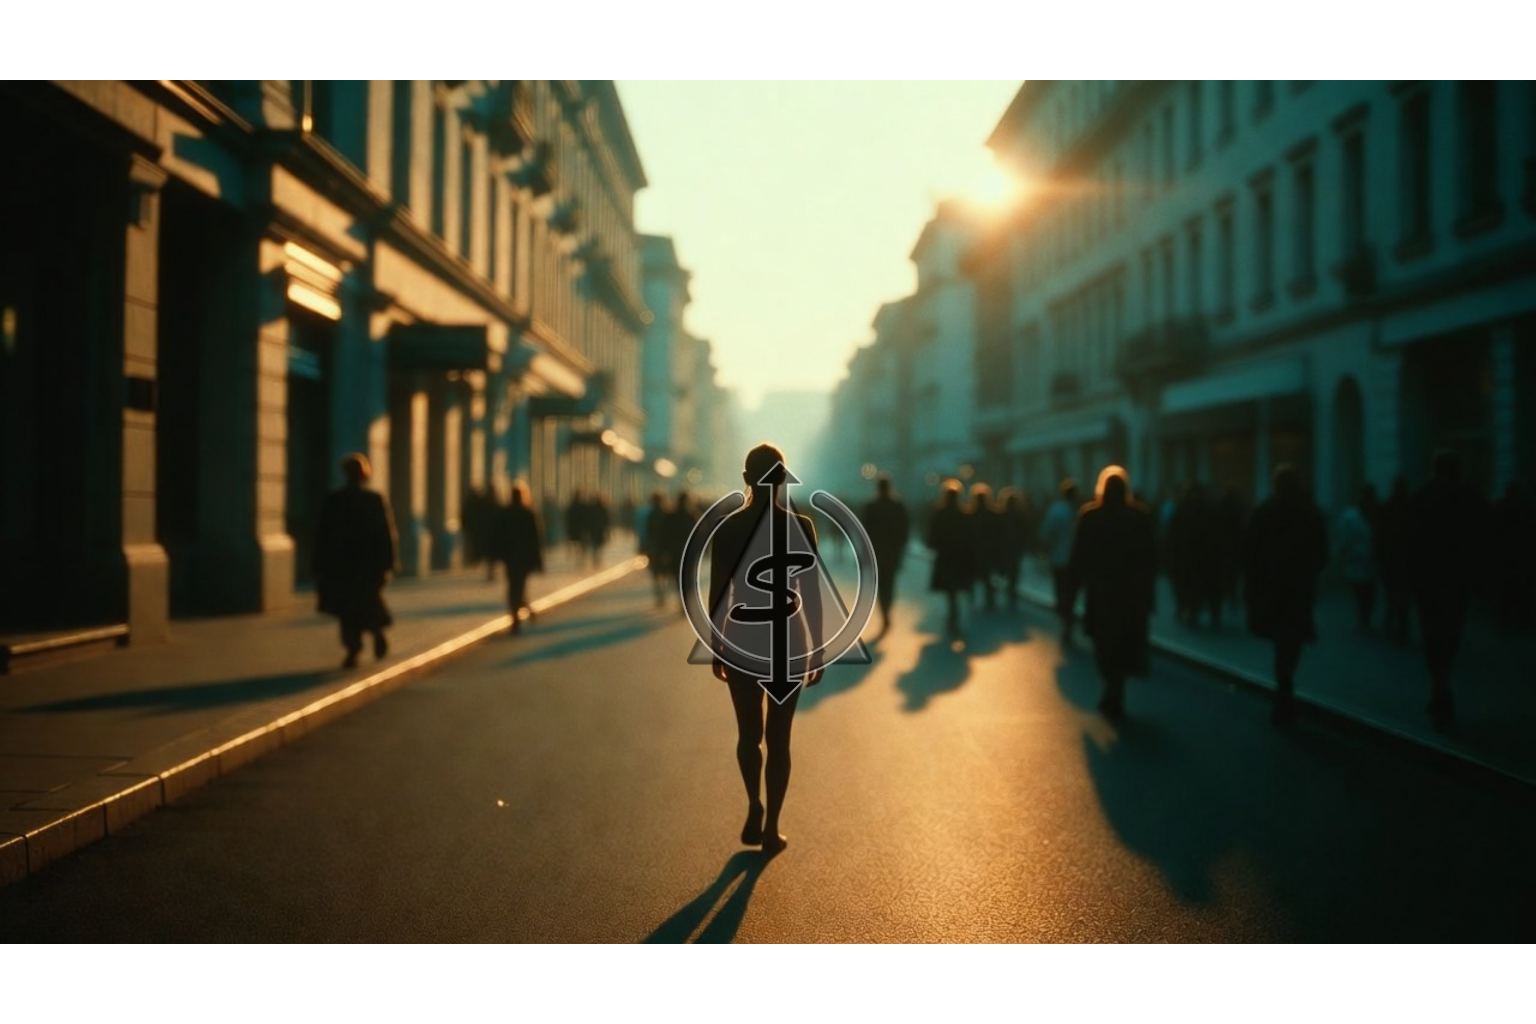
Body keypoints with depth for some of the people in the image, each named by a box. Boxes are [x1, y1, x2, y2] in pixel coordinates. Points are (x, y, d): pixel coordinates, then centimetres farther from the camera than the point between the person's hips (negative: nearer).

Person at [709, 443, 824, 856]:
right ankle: (771, 827, 11)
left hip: (741, 643, 1)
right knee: (778, 737, 8)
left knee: (748, 732, 19)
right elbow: (811, 594, -7)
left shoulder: (727, 528, -4)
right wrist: (818, 651, 0)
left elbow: (717, 594, -1)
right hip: (788, 644, -1)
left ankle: (754, 807, 5)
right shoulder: (801, 526, -9)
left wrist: (716, 647, 9)